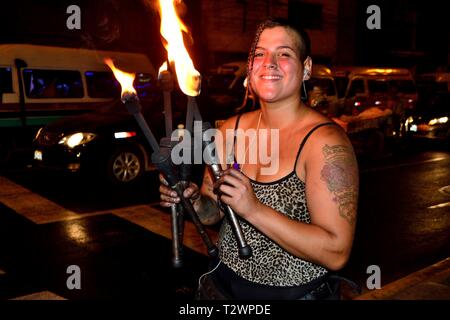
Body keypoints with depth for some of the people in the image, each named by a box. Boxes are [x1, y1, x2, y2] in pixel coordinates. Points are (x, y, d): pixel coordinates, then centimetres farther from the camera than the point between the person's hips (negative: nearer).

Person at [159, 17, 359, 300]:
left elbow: (337, 253, -25)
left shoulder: (325, 141, -21)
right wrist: (193, 200, -17)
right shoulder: (231, 129, -4)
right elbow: (214, 212, 5)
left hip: (298, 292, -4)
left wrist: (254, 209, -31)